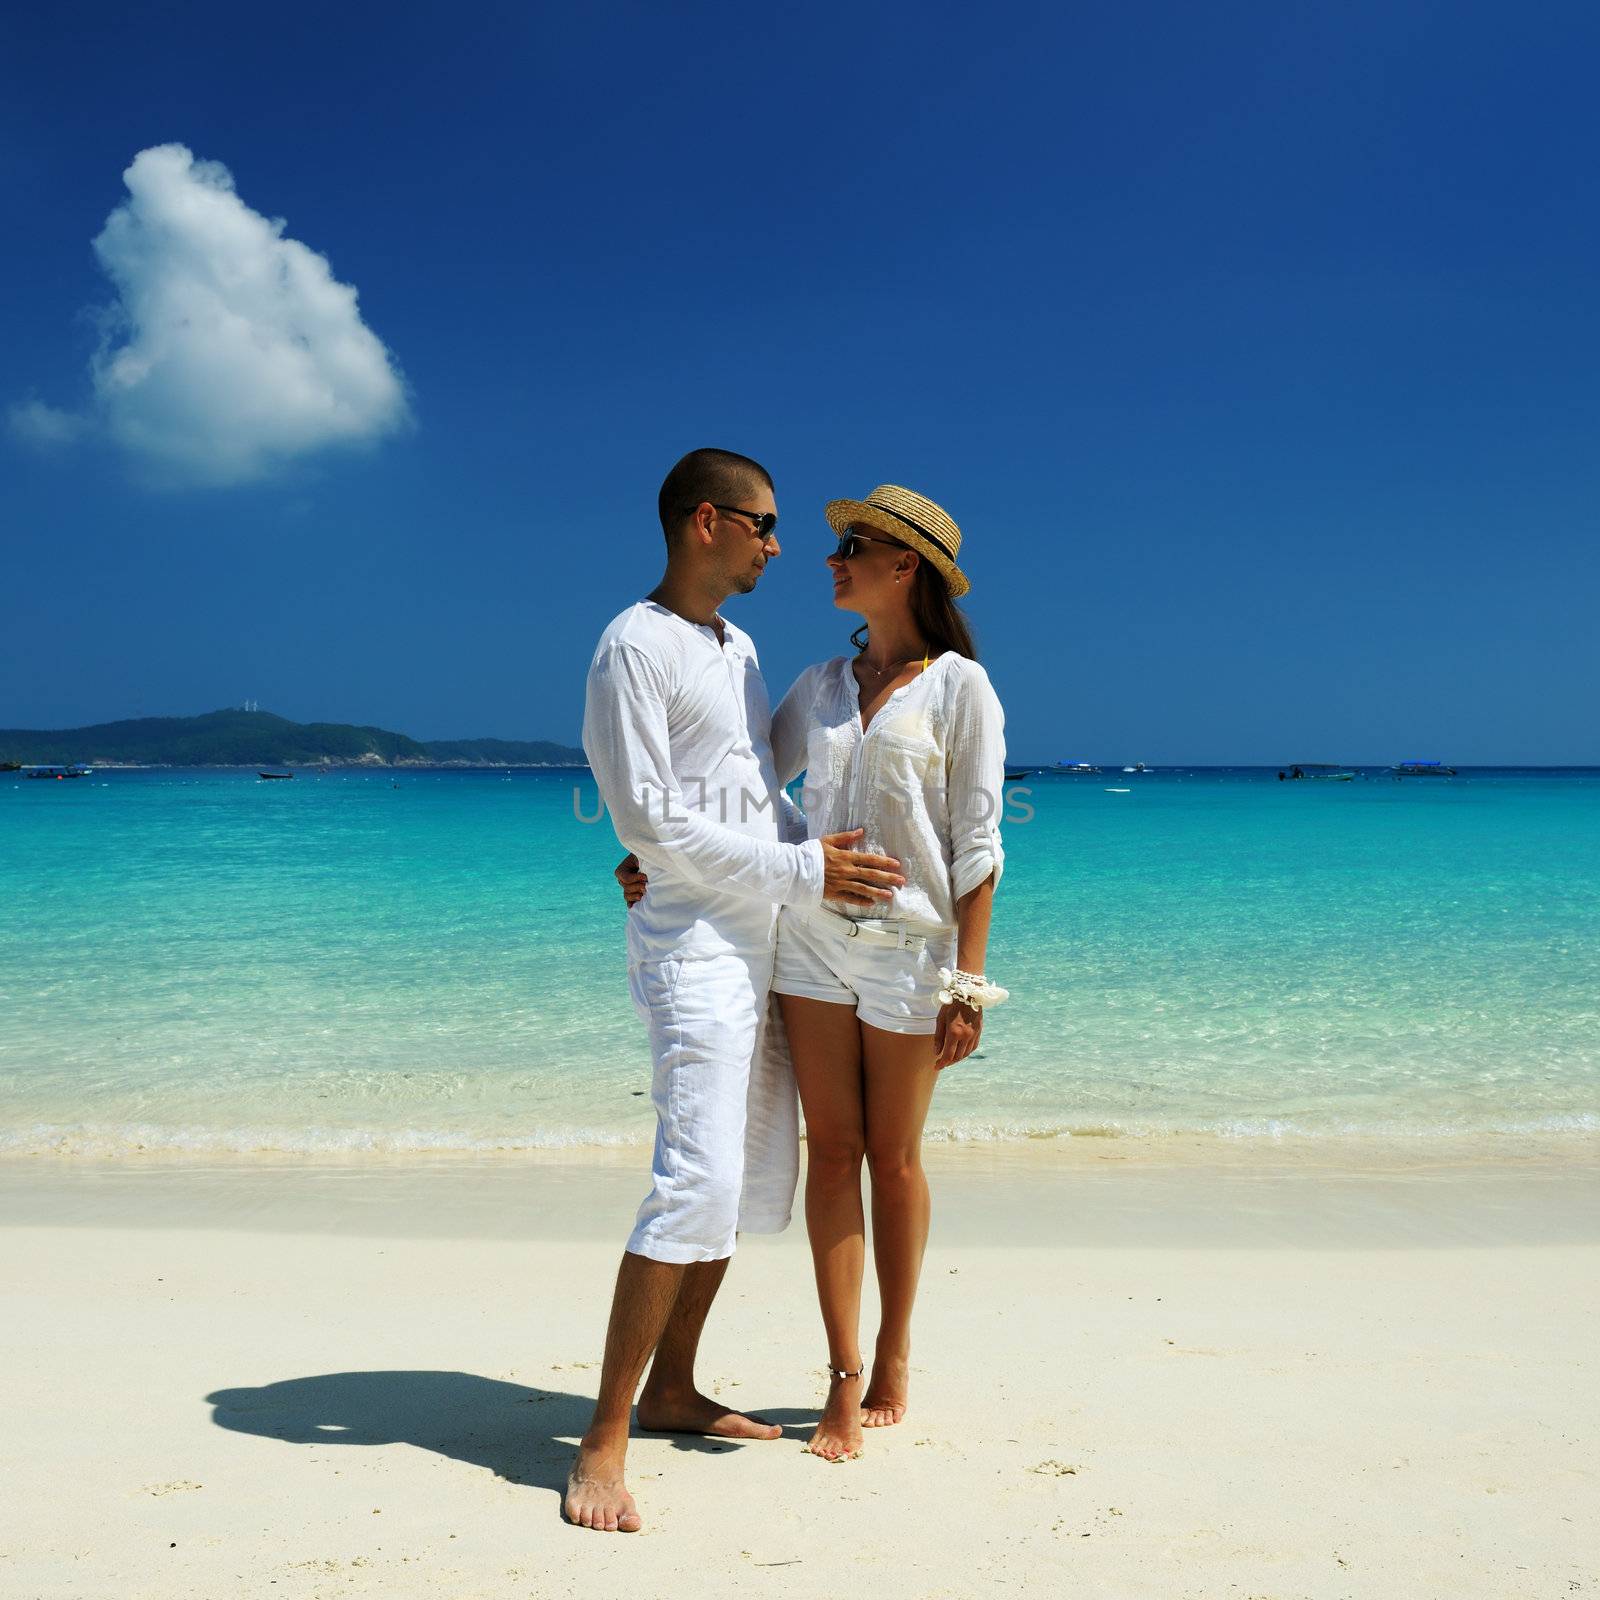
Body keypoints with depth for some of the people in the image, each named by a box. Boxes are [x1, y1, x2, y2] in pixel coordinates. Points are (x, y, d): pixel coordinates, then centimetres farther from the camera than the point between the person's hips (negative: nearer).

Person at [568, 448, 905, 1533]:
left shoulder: (740, 649, 18)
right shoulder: (635, 647, -9)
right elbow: (652, 822, -16)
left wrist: (835, 857, 3)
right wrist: (801, 874, -14)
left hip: (762, 948, 9)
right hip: (693, 948, -9)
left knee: (758, 1177, 11)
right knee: (698, 1185, -15)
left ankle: (673, 1390, 24)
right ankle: (605, 1439, -5)